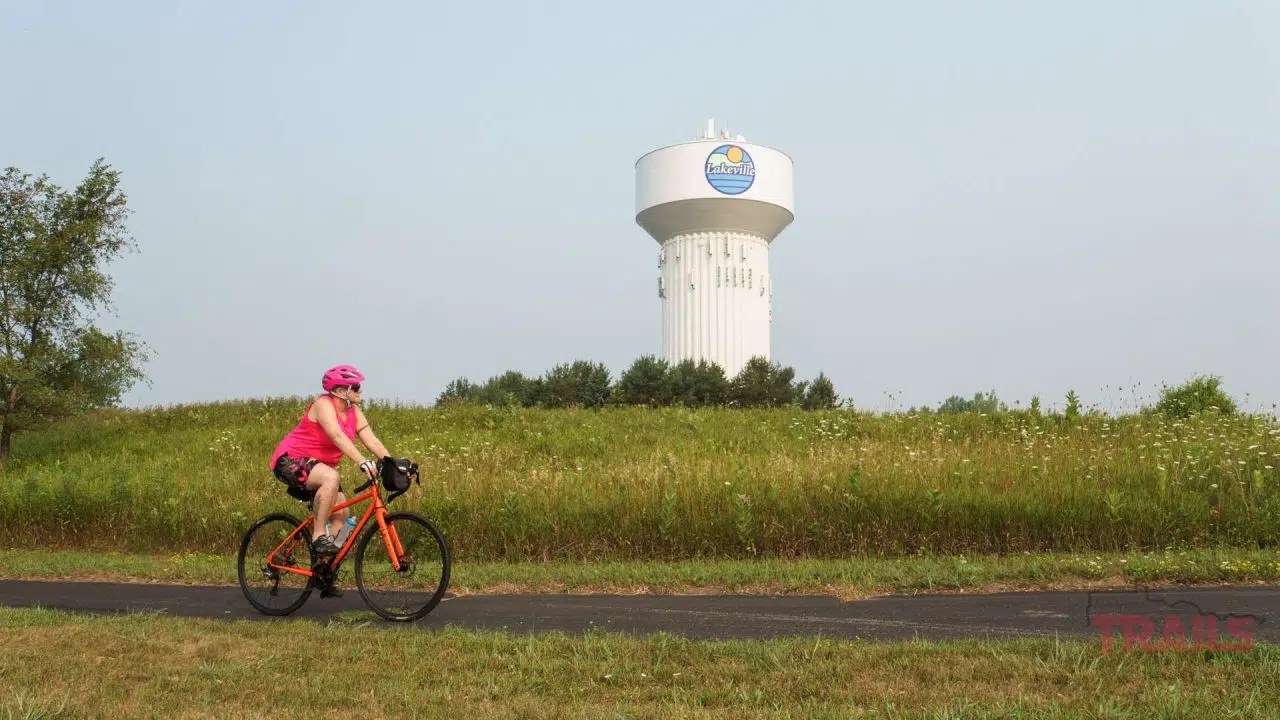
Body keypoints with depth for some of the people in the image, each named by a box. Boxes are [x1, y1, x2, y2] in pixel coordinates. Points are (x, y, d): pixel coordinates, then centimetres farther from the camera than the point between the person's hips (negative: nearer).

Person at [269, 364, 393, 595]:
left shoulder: (354, 412, 2)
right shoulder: (324, 404, -21)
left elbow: (371, 440, -8)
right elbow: (338, 437, -36)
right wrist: (363, 463, -47)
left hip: (318, 465, 9)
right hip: (291, 460, -8)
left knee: (340, 512, -3)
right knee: (331, 477, -36)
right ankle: (318, 537, -24)